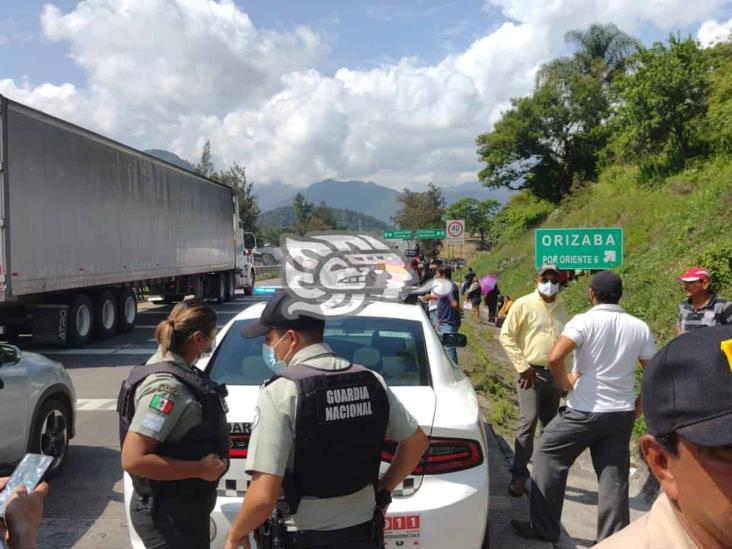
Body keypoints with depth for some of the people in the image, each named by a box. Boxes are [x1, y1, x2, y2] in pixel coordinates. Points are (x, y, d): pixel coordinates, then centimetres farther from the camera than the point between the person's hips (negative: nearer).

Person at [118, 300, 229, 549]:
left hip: (184, 506, 9)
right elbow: (133, 459, -28)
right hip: (170, 514, -9)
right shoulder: (166, 387, -25)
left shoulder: (179, 372, 4)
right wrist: (200, 469, -23)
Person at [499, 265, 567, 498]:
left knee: (550, 424, 13)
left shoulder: (561, 307, 10)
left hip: (554, 374, 5)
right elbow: (506, 336, -6)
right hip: (531, 372, -5)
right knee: (528, 421, -14)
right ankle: (519, 474, -4)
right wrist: (522, 366, -11)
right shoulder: (523, 304, -6)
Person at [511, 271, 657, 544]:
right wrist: (638, 407, 16)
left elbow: (555, 357, -27)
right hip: (623, 413, 5)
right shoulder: (639, 327, 3)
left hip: (585, 411, -5)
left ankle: (543, 528, 16)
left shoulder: (585, 321, -13)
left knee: (547, 456, 10)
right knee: (614, 477, 11)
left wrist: (564, 382, -9)